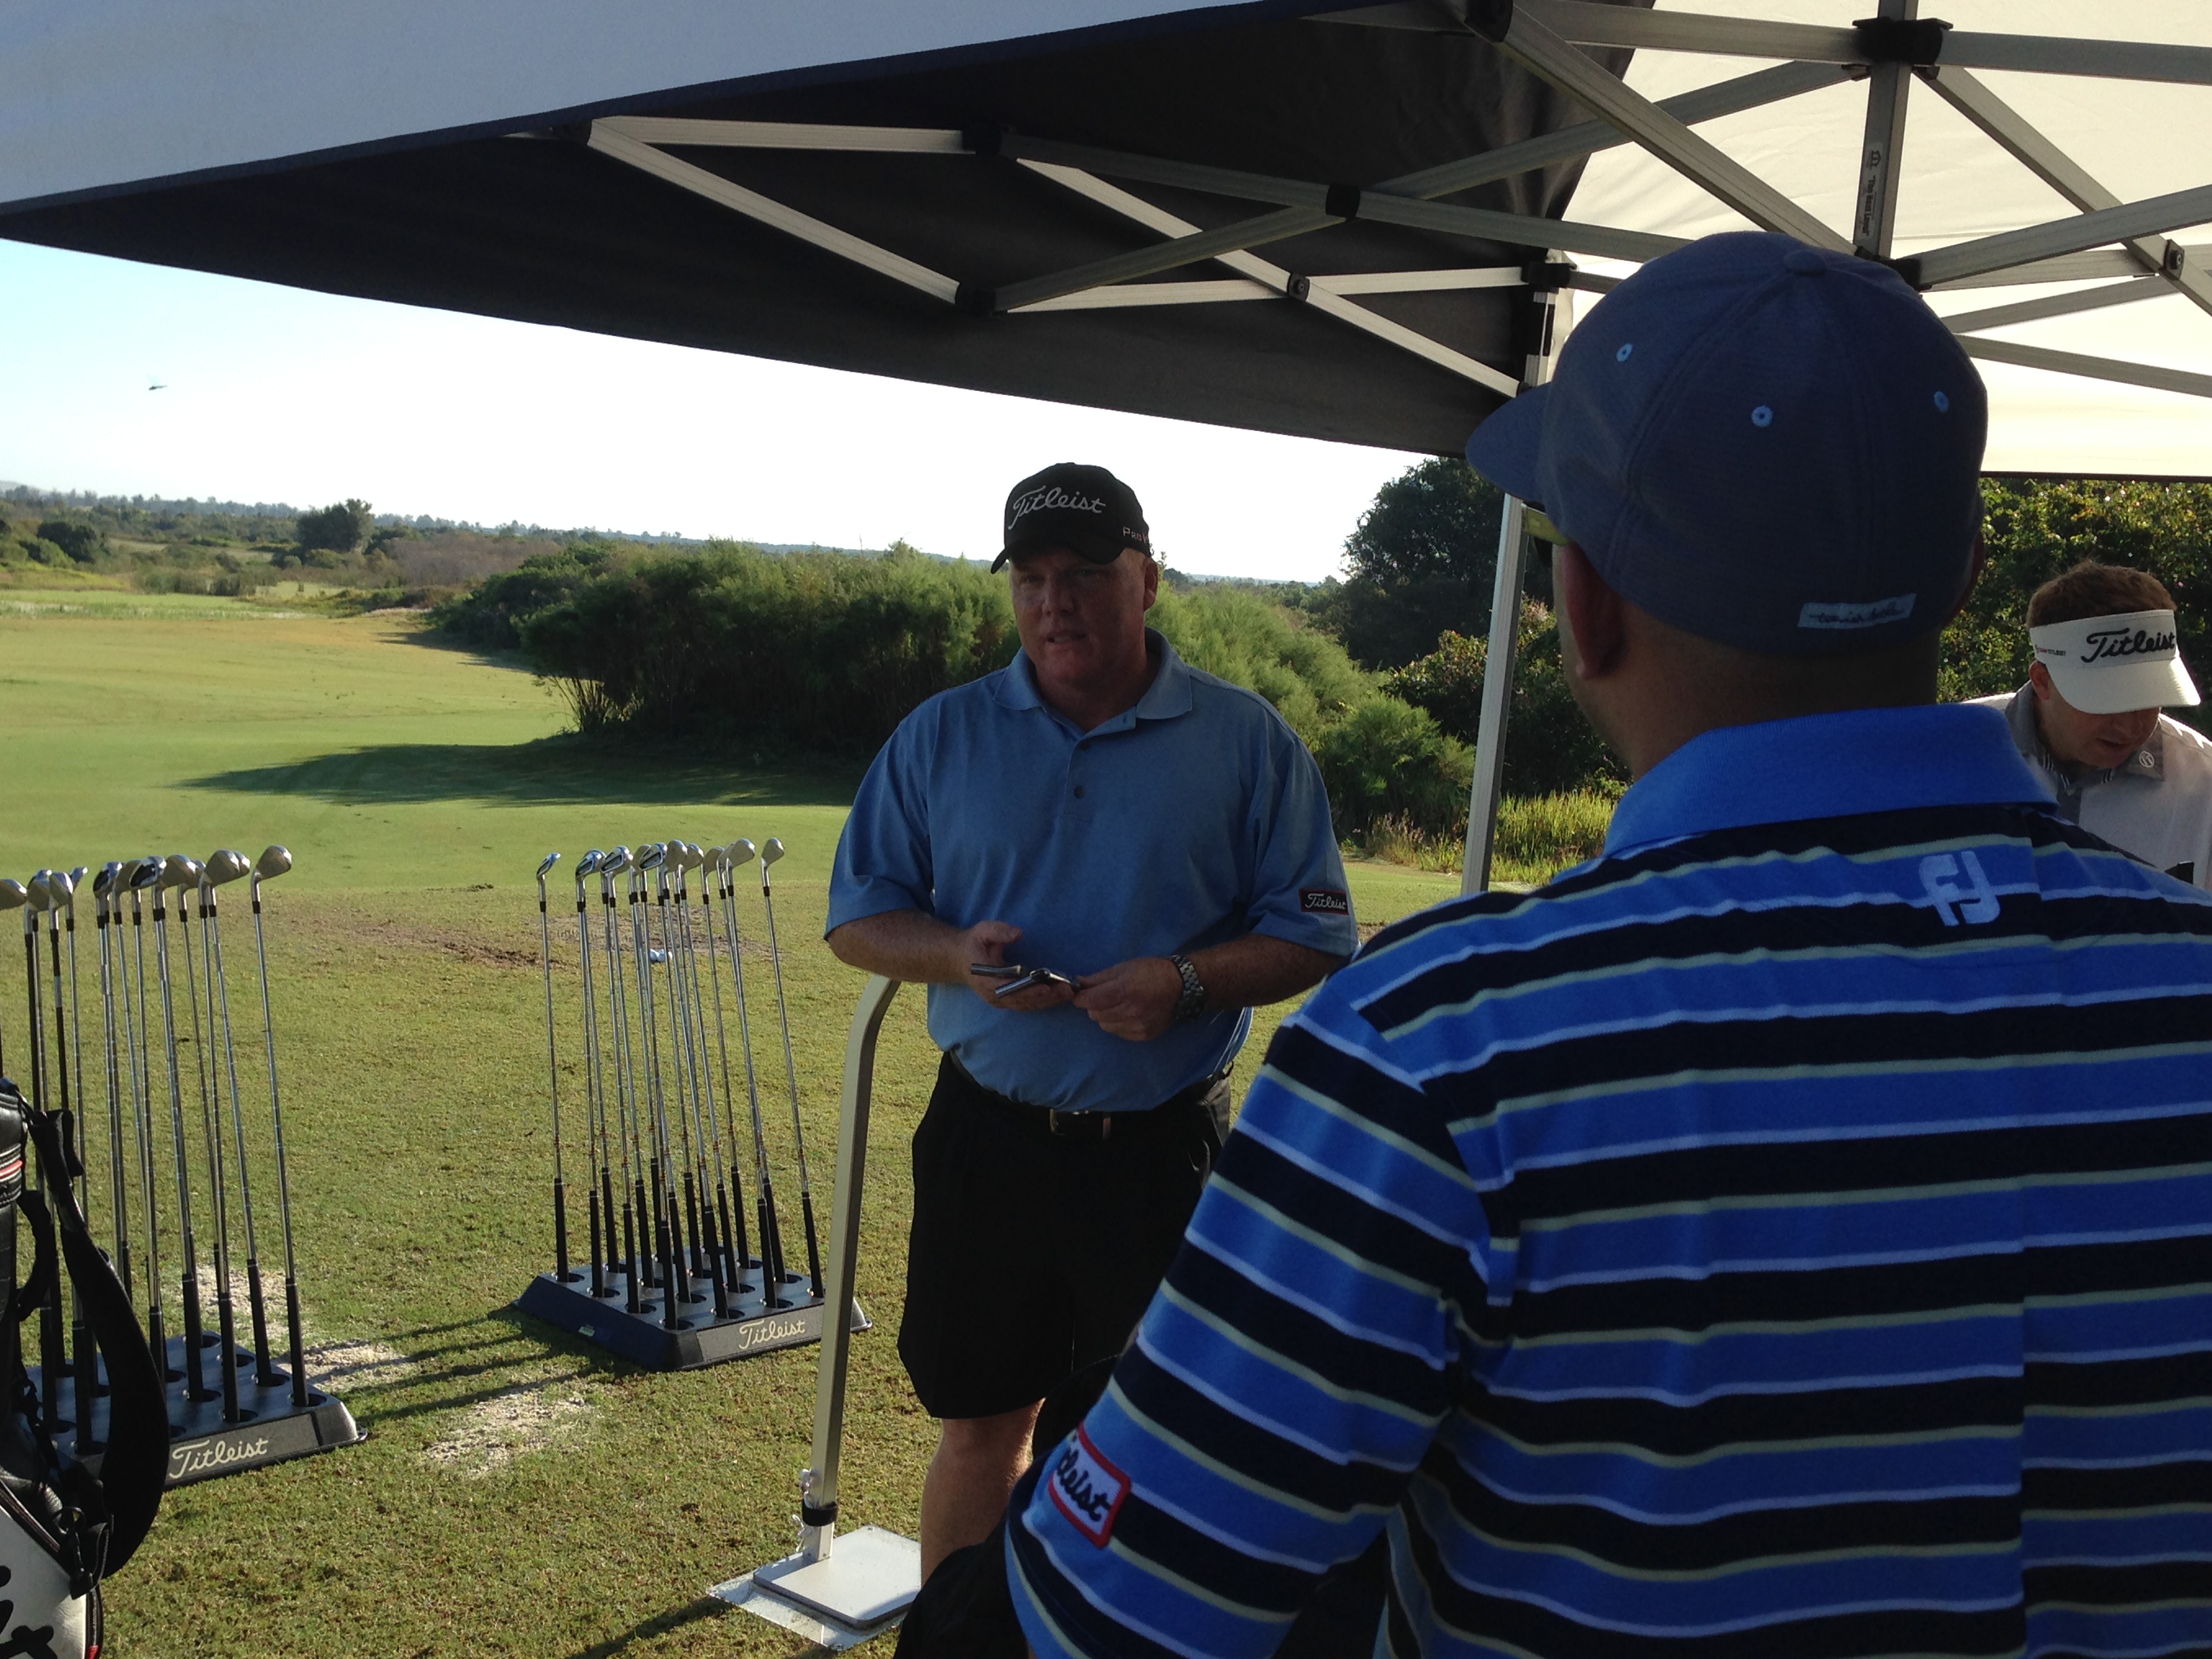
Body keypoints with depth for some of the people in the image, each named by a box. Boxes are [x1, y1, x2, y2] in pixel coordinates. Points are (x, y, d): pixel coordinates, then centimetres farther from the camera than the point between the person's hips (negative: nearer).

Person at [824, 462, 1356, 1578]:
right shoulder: (941, 735, 3)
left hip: (1165, 1151, -1)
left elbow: (1314, 934, -2)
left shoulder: (1246, 742, -3)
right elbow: (857, 916, 6)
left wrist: (1188, 982, -20)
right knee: (979, 1427, 14)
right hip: (988, 1138, 2)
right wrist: (957, 954, -15)